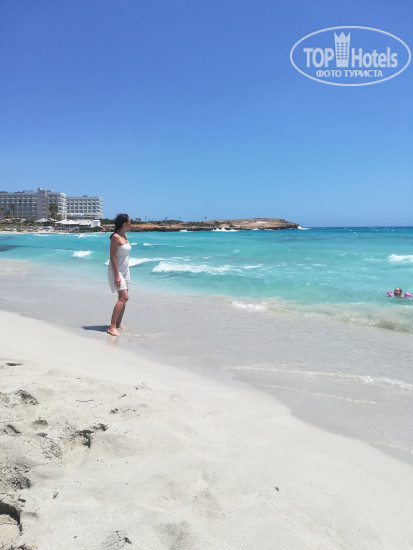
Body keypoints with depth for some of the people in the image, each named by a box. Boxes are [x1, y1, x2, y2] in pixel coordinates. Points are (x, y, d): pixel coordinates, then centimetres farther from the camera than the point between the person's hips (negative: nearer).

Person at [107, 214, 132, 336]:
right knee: (124, 297, -17)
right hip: (116, 270, -9)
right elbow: (112, 257, -18)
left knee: (123, 298, 11)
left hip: (124, 270, 9)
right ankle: (112, 327, -16)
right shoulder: (116, 237, -16)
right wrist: (117, 275, -22)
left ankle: (118, 324, 21)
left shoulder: (125, 236, 11)